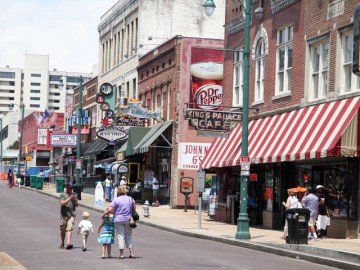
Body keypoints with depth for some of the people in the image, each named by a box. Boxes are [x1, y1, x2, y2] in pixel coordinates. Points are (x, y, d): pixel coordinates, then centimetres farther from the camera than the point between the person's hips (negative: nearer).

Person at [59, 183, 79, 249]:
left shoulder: (74, 195, 15)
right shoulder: (62, 195, 4)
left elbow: (76, 205, 14)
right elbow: (62, 203, -11)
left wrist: (75, 200, -6)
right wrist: (69, 198, -18)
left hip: (71, 214, 1)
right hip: (64, 215, -1)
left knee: (69, 229, -14)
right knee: (63, 230, 7)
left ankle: (68, 243, -24)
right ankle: (62, 243, 23)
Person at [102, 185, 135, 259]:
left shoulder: (116, 200, -7)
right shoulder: (130, 199, 5)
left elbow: (110, 210, -12)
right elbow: (134, 208, 13)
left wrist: (104, 214, 4)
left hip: (118, 220, -4)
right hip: (128, 220, 4)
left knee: (120, 236, 0)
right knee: (129, 236, 13)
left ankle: (121, 253, -3)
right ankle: (132, 253, 8)